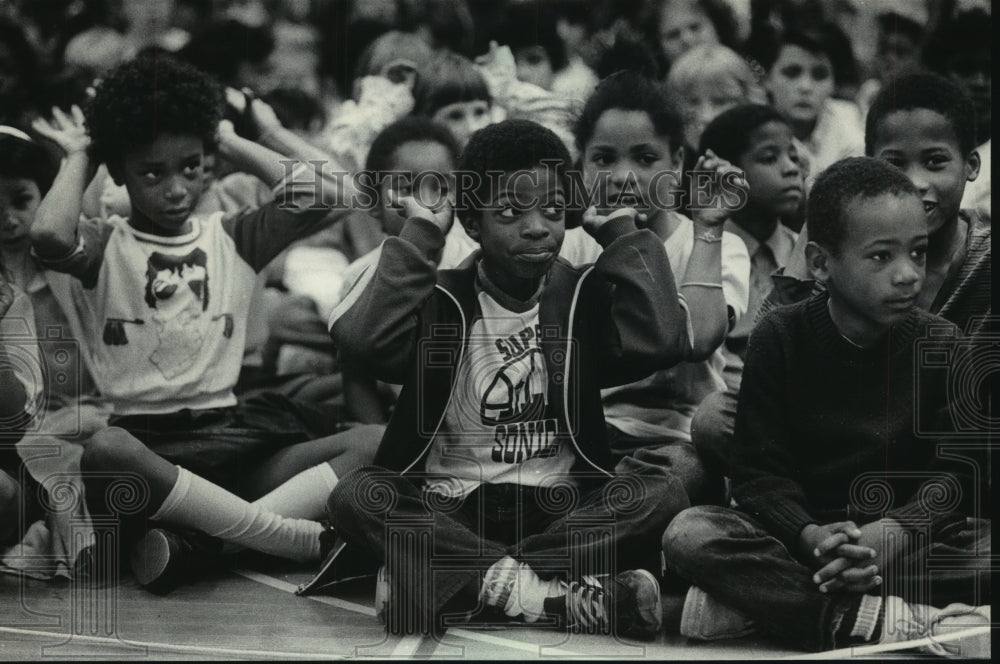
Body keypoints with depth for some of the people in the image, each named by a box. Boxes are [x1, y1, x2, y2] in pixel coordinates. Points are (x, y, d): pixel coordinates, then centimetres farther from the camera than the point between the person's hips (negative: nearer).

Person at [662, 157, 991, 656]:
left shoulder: (942, 345, 0)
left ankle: (756, 600, -29)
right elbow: (758, 469, -6)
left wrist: (896, 533, -26)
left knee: (987, 547, -30)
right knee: (688, 534, -28)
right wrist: (811, 536, -26)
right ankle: (910, 624, -38)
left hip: (907, 533, 1)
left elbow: (954, 471, -6)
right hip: (804, 531, -1)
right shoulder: (779, 338, -2)